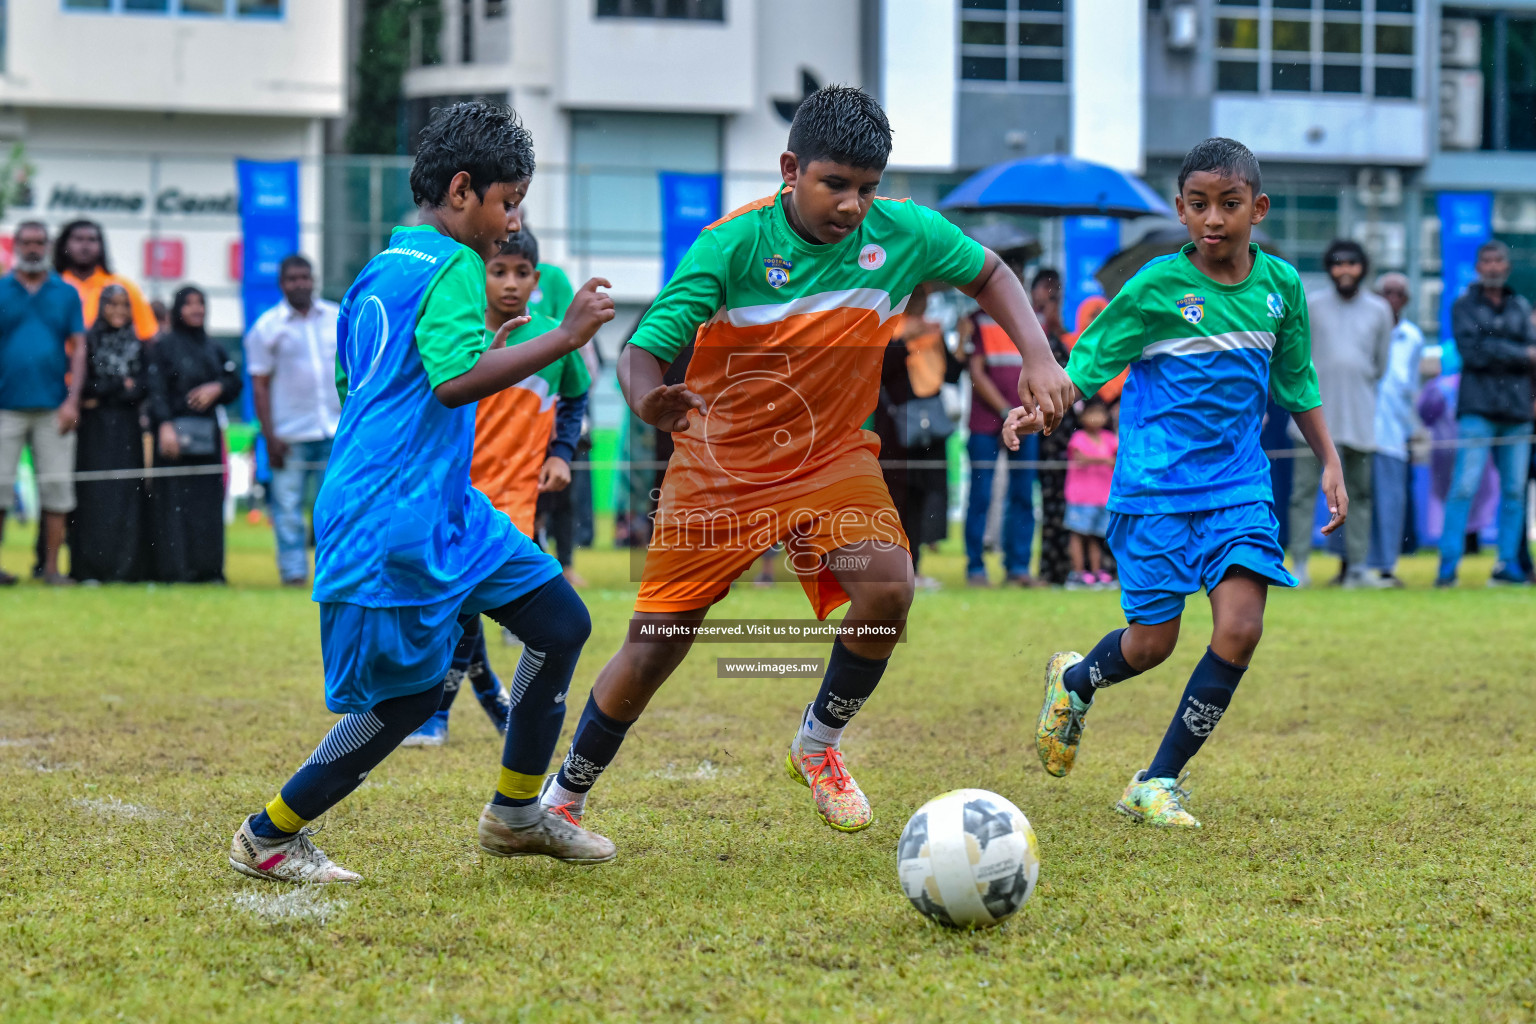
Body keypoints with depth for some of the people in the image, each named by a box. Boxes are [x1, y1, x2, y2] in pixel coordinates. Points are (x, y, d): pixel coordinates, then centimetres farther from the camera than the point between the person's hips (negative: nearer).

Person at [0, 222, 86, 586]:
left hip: (53, 408, 1)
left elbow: (78, 348, 8)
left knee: (57, 488, -1)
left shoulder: (66, 294, 10)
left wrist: (72, 401, -4)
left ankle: (51, 567, 4)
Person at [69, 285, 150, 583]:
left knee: (126, 492, -4)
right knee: (95, 495, -6)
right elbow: (83, 384, -3)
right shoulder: (89, 343, 4)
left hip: (126, 428, 2)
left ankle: (125, 566, -5)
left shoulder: (138, 345, 10)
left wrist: (101, 397, -7)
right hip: (95, 430, -2)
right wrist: (121, 384, -5)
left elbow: (141, 389, 2)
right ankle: (91, 566, -6)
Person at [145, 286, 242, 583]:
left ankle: (207, 568, 3)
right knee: (174, 501, -7)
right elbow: (156, 388, -8)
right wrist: (165, 425, -20)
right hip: (174, 432, -4)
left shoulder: (214, 349, 17)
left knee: (208, 501, 1)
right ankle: (173, 568, -8)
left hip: (207, 433, 4)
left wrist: (217, 388, -8)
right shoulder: (163, 346, 2)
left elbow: (235, 382, 13)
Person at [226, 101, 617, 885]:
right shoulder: (451, 268, -13)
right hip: (395, 518, -10)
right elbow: (457, 379, -27)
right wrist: (565, 336, -24)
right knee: (410, 693, -4)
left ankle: (514, 813, 18)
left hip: (443, 508, 10)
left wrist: (486, 339, 29)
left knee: (561, 621, 9)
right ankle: (266, 837, 9)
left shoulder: (379, 270, 16)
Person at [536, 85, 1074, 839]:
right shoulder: (733, 244, -21)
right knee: (650, 654, 0)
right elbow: (643, 351, -24)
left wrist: (1037, 359, -8)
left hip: (833, 459, 2)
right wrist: (650, 400, -48)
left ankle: (818, 746, 1)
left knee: (888, 587, -26)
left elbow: (988, 274, 8)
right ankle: (562, 801, 24)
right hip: (719, 469, -2)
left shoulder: (903, 234, -12)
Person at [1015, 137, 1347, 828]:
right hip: (1156, 487, -3)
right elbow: (1088, 361, -7)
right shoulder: (1157, 286, -8)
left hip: (1238, 485, 3)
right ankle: (1074, 680, 37)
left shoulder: (1280, 284, 4)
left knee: (1241, 627, -14)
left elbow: (1296, 381, 18)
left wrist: (1330, 463, 16)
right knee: (1151, 645, -1)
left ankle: (1157, 784, 0)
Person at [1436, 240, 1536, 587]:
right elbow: (1472, 350, -7)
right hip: (1478, 410, -4)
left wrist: (1493, 350, -11)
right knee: (1465, 486, -12)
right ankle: (1448, 565, -12)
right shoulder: (1465, 305, 6)